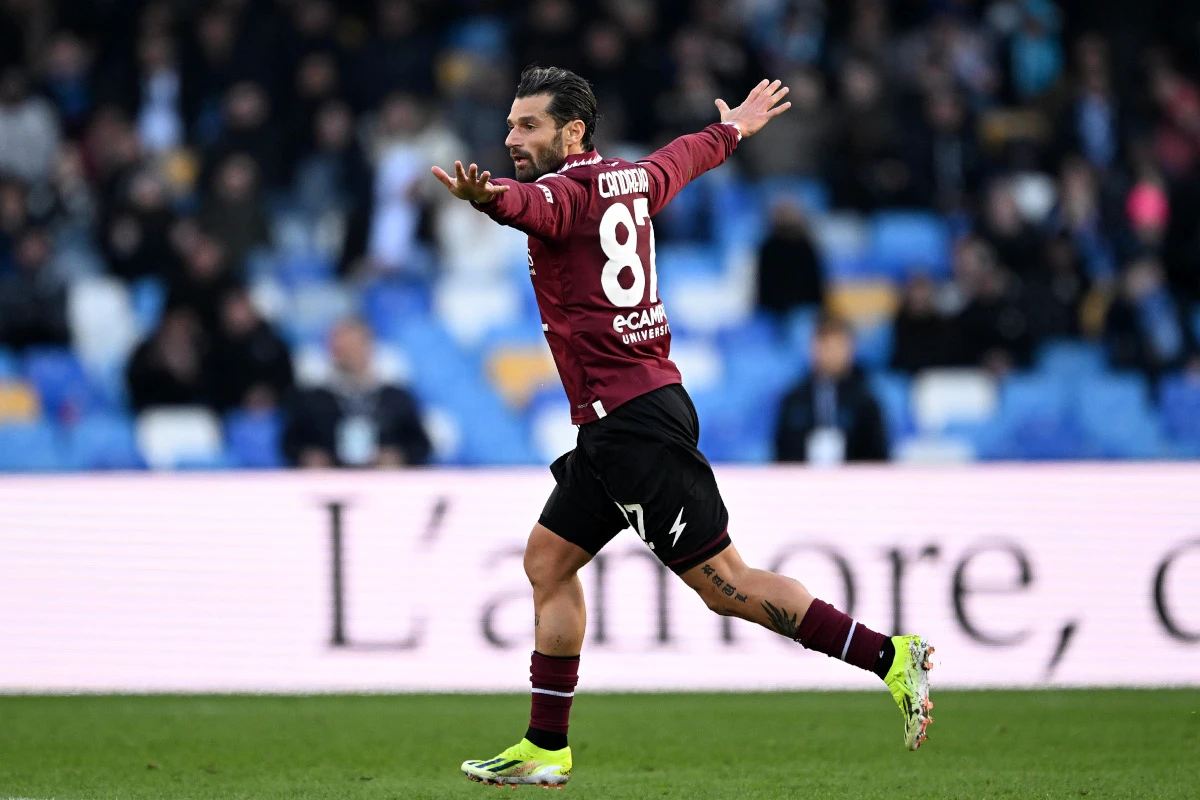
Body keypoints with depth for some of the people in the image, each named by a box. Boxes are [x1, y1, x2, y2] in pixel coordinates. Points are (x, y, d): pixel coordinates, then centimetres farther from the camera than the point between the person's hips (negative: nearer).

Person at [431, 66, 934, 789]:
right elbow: (687, 156, 35)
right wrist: (735, 129, 56)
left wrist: (489, 195, -58)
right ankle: (545, 749, 15)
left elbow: (530, 204, -36)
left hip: (632, 425, -10)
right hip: (617, 426, 10)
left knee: (726, 585, -8)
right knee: (548, 560, 12)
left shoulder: (567, 191, -11)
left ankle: (889, 656, -7)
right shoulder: (631, 180, 14)